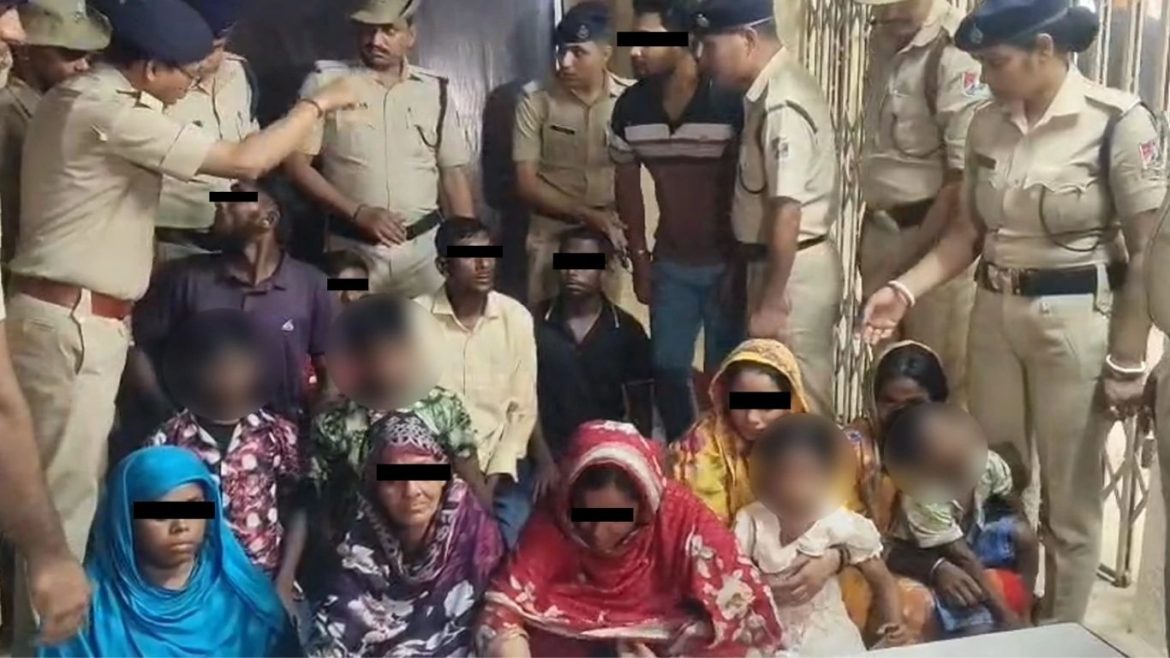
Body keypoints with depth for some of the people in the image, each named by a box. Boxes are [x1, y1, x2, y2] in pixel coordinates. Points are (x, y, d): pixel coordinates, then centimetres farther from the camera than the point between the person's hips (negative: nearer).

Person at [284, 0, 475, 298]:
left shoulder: (434, 89, 6)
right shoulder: (326, 81, -2)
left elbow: (453, 173, 9)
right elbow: (296, 163, -4)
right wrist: (358, 213, -14)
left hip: (423, 247, 2)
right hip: (352, 249, -2)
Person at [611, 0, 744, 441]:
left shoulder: (729, 102, -19)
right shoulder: (630, 106, -4)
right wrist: (638, 258, 8)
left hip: (726, 263, -4)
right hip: (670, 263, 5)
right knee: (667, 369, 11)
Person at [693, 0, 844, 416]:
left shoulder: (782, 105, -21)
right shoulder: (769, 92, 9)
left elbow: (787, 213, -24)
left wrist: (770, 302, -21)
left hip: (794, 271, -10)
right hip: (776, 262, 10)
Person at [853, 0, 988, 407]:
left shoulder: (957, 53, -18)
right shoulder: (883, 38, 7)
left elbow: (964, 179, -17)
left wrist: (912, 258, -13)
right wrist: (869, 228, 16)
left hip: (934, 237, -7)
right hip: (881, 231, 7)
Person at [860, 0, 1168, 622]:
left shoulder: (1118, 120, -13)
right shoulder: (987, 125, 4)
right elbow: (969, 230, 8)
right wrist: (904, 288, -6)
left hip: (1076, 320, -5)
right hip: (995, 313, 5)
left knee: (1067, 499, 8)